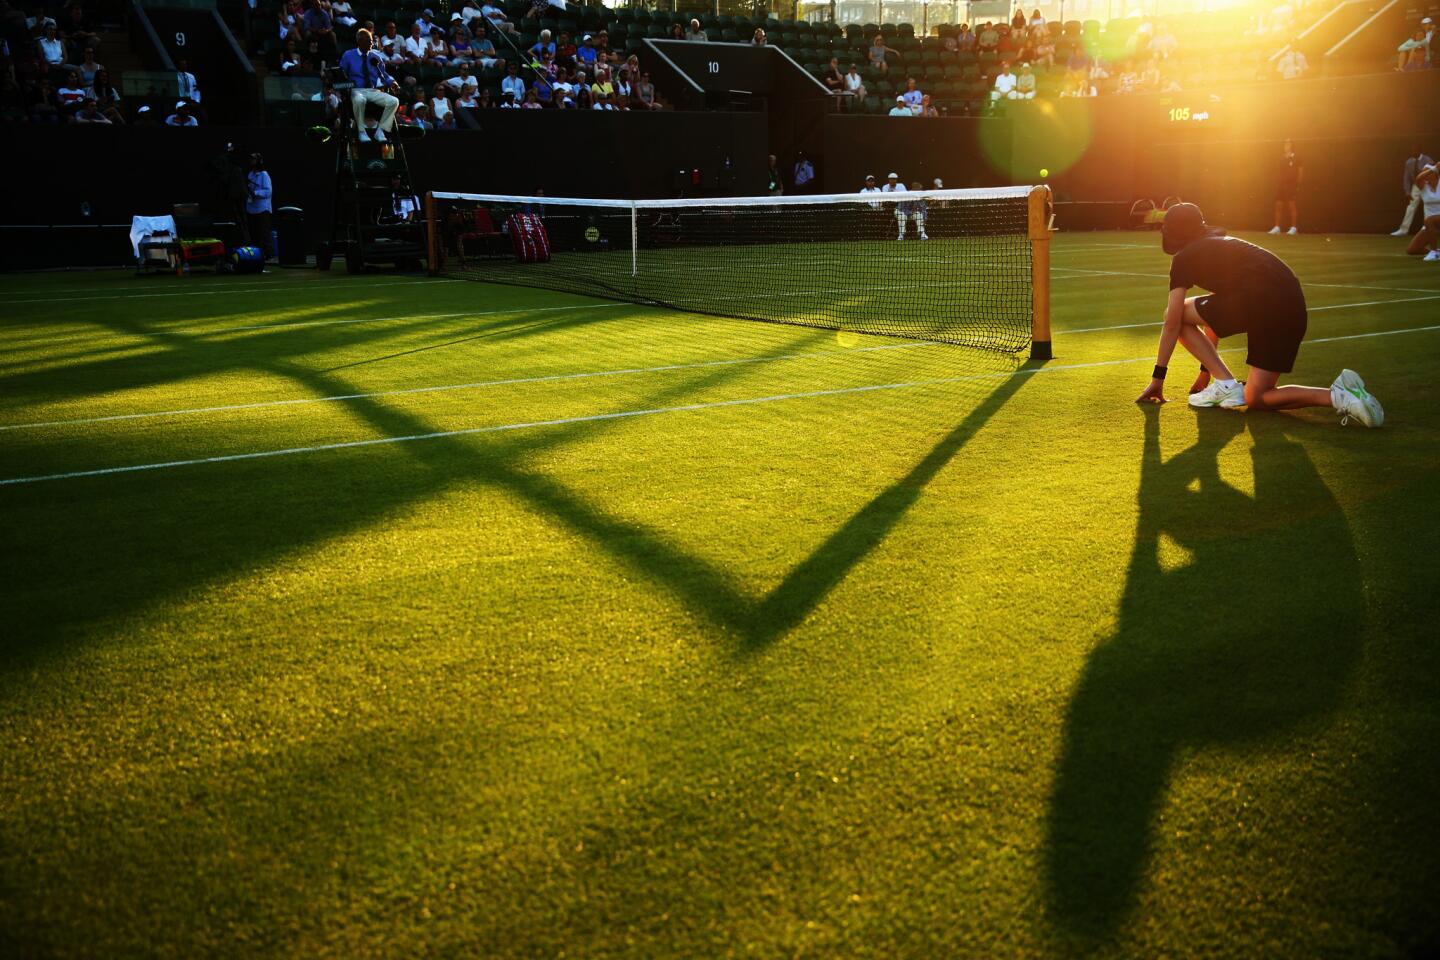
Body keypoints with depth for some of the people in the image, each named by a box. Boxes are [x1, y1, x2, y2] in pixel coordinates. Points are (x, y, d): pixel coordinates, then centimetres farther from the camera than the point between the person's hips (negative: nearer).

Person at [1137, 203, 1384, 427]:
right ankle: (1339, 394, -5)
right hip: (1294, 307, 8)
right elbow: (1216, 315, 39)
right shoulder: (1221, 247, 34)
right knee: (1255, 399, 13)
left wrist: (1158, 377, 12)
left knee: (1177, 314, 10)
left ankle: (1226, 385, 1)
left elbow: (1172, 323, 6)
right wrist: (1206, 370, 44)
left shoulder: (1184, 258, 10)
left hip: (1260, 301, -8)